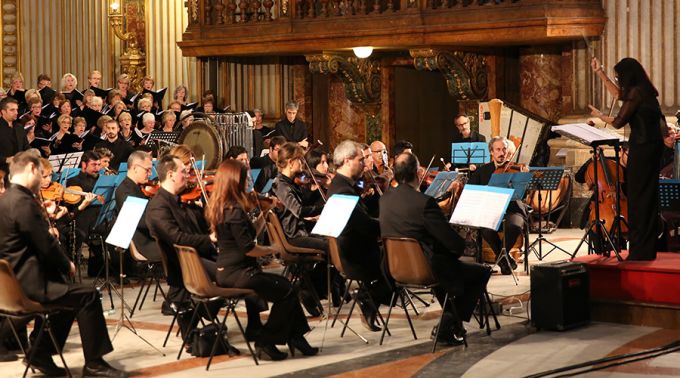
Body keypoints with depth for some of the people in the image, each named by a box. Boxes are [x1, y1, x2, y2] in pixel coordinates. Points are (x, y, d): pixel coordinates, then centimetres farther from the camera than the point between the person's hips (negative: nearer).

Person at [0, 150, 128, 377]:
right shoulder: (23, 202, -21)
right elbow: (46, 246, -19)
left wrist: (47, 231, 5)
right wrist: (67, 265, -3)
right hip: (30, 282, -11)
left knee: (71, 291, 26)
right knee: (88, 295, -8)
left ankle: (42, 355, 25)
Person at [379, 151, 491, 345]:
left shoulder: (384, 200, -3)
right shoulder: (424, 202, -25)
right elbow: (455, 243, -22)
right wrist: (462, 245, 4)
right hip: (426, 270, -8)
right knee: (482, 272, 12)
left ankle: (450, 321, 36)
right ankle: (450, 325, 10)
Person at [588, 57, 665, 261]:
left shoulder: (636, 92, -14)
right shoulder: (645, 91, 15)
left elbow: (618, 122, -10)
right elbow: (619, 94, 33)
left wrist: (600, 116, 9)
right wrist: (600, 73, 38)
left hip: (641, 149, -10)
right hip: (652, 147, 10)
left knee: (637, 198, -7)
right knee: (647, 198, 13)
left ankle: (639, 250, -6)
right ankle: (648, 249, 19)